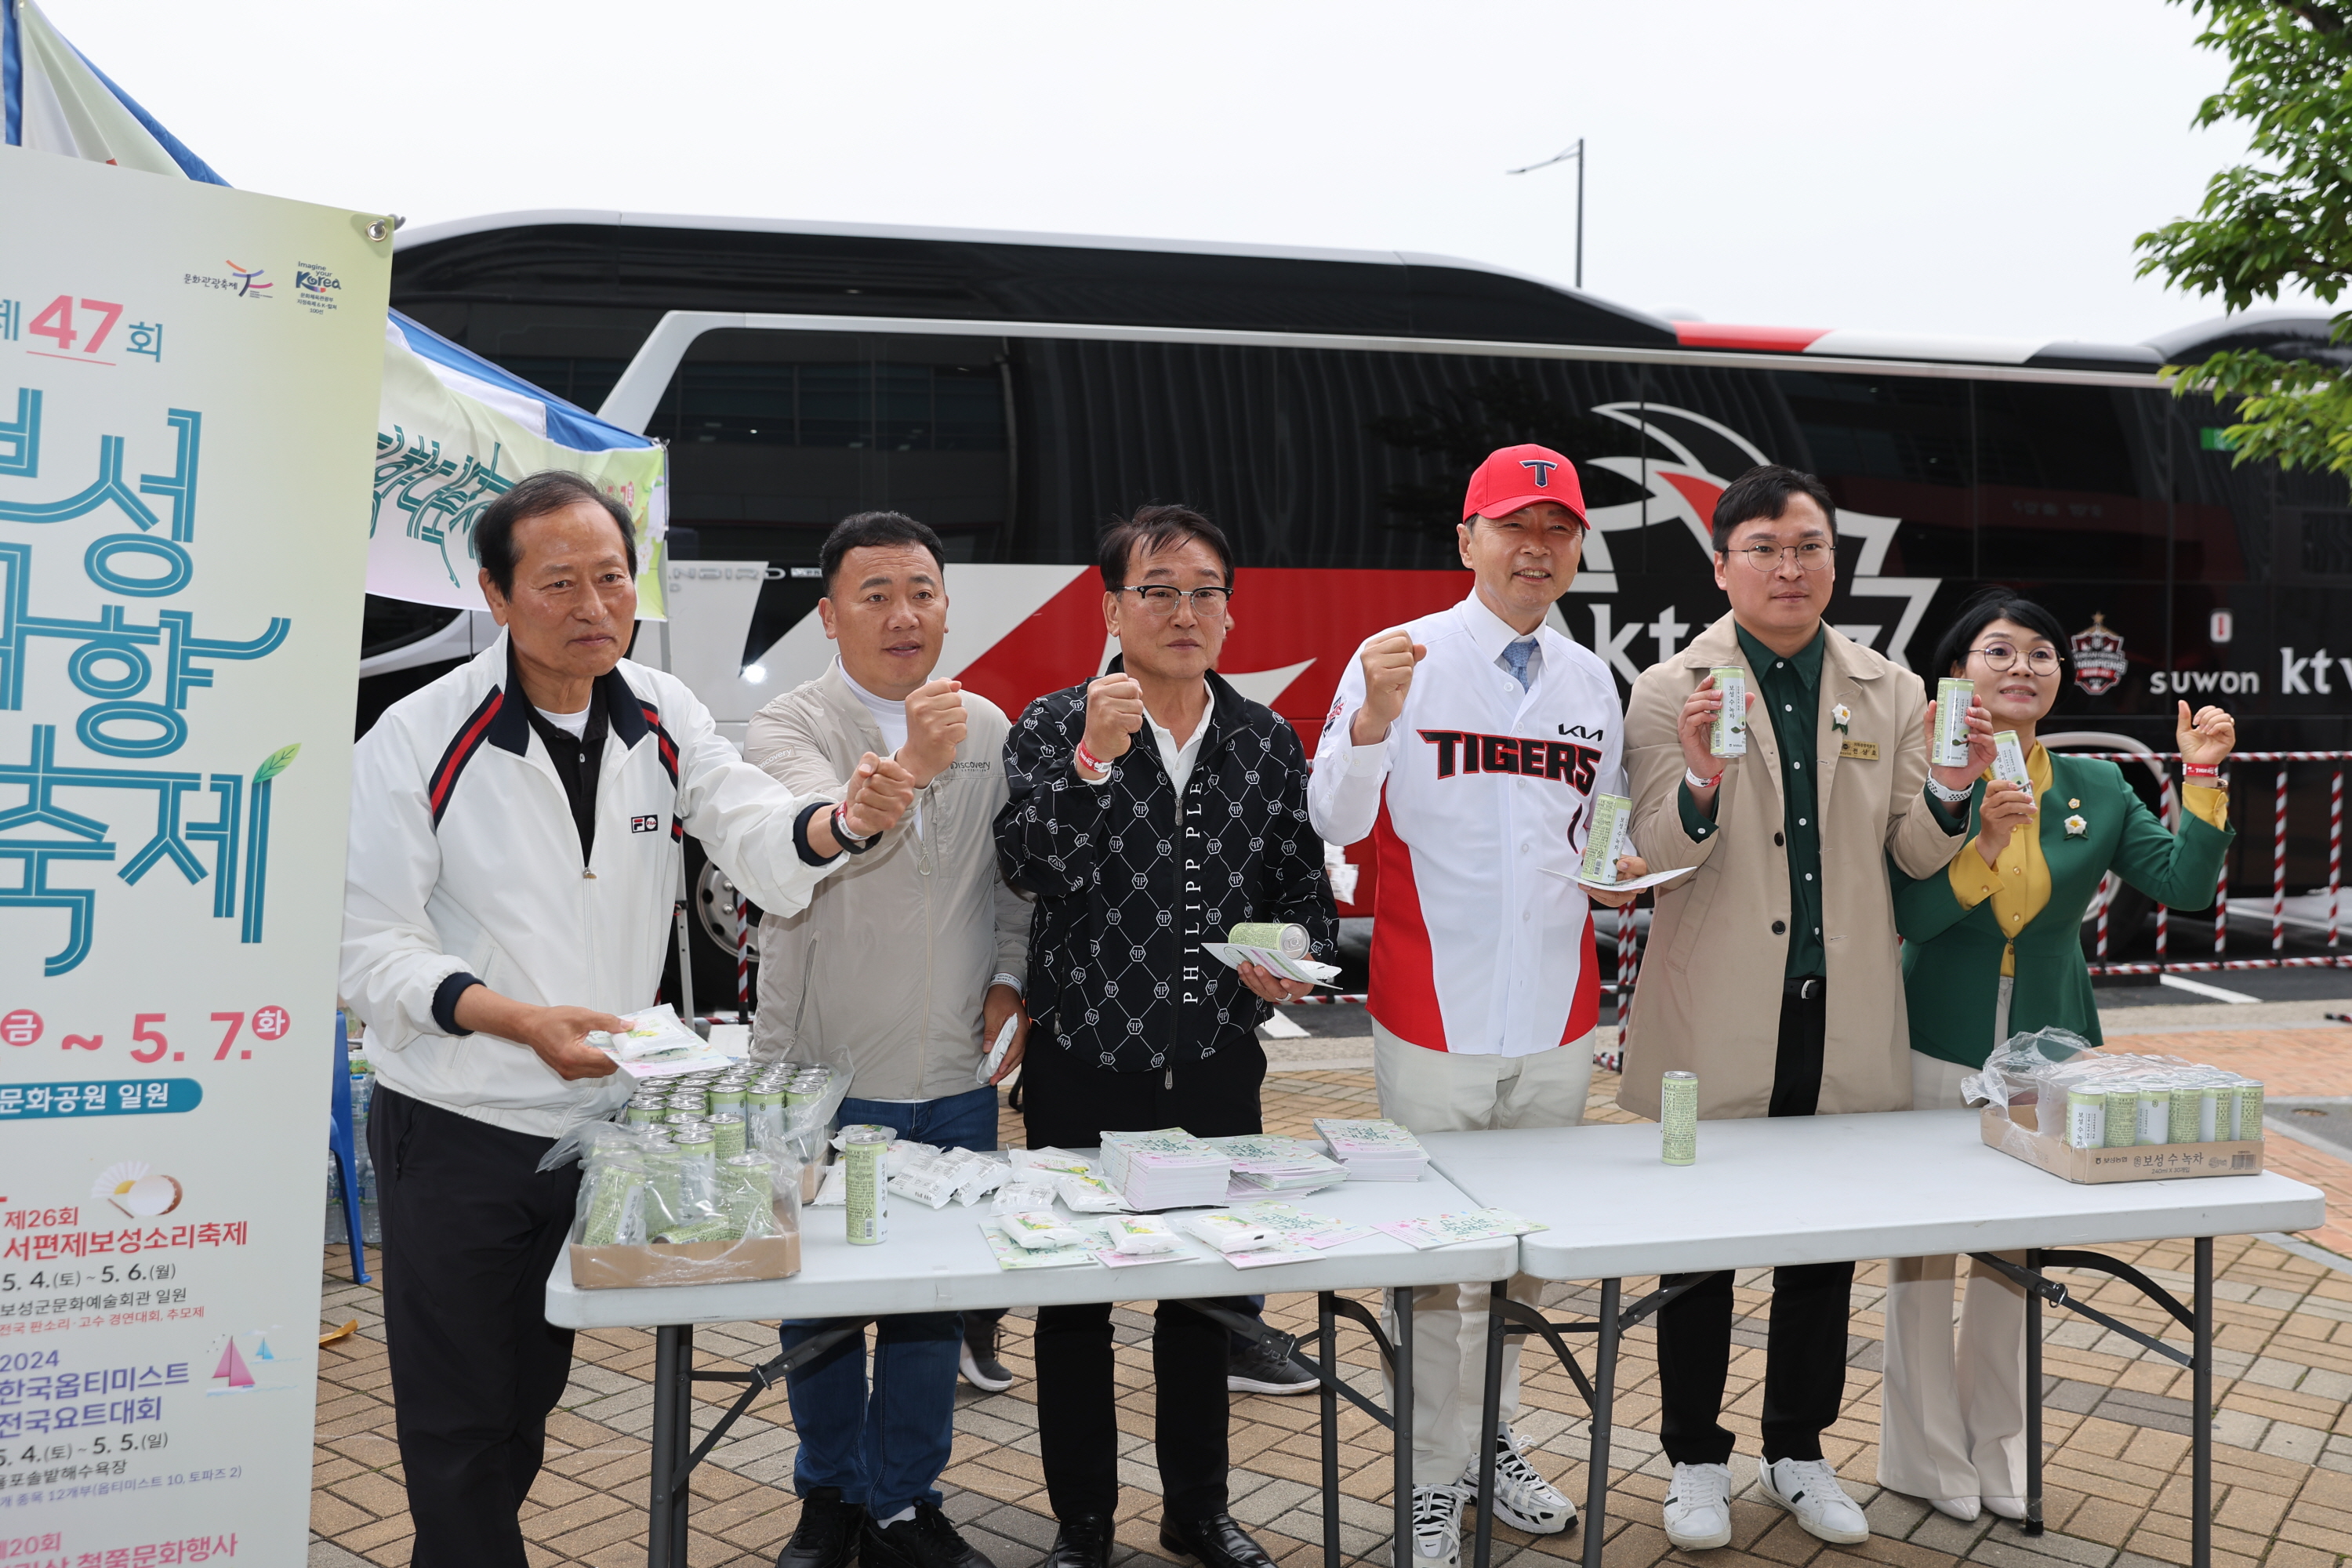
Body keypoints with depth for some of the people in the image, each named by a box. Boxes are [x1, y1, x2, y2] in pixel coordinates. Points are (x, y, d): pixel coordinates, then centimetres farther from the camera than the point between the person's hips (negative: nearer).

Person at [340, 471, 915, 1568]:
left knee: (530, 1396, 21)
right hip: (457, 1134, -5)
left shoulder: (663, 719, 0)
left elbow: (763, 847, -9)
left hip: (600, 1119, 5)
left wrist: (845, 818, -32)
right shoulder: (419, 740, -14)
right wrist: (523, 1022, -29)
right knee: (460, 1424, 6)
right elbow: (372, 945, -14)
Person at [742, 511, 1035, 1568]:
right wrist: (908, 768, -44)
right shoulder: (788, 727, -7)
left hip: (956, 1078, 3)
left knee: (936, 1299, 10)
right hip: (822, 1078, -3)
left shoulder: (989, 729, 7)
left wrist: (1010, 980, 1)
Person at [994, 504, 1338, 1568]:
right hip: (1084, 1069, -2)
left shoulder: (1268, 743, 5)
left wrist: (1296, 952, -11)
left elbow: (1305, 885, 9)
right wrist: (1092, 758, -29)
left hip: (1218, 1070, 3)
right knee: (1075, 1298, 8)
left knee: (1205, 1290, 15)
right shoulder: (1055, 729, -4)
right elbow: (1030, 866, -18)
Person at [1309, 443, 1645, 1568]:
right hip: (1436, 1018, -5)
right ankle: (1436, 1478, 19)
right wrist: (1373, 716, -25)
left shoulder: (1591, 683, 10)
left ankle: (1492, 1439, 33)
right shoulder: (1402, 660, -6)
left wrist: (1618, 873, -2)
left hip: (1558, 1019, 5)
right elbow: (1336, 823, -11)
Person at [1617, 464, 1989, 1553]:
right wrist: (1700, 780, -30)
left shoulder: (1890, 691, 5)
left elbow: (1916, 855, 6)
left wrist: (1949, 788, -14)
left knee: (1827, 1246, 15)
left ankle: (1799, 1452, 33)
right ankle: (1696, 1459, 27)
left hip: (1843, 1020, 3)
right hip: (1715, 1024, -3)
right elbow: (1652, 860, -12)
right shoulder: (1671, 690, -5)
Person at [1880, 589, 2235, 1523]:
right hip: (1936, 1050, -3)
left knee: (2018, 1252, 14)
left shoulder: (2096, 790, 4)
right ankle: (1925, 1455, 21)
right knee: (1924, 1247, 5)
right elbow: (1909, 915, -15)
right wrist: (1986, 841, -28)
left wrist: (2203, 780, -12)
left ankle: (1999, 1449, 30)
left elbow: (2185, 886, -2)